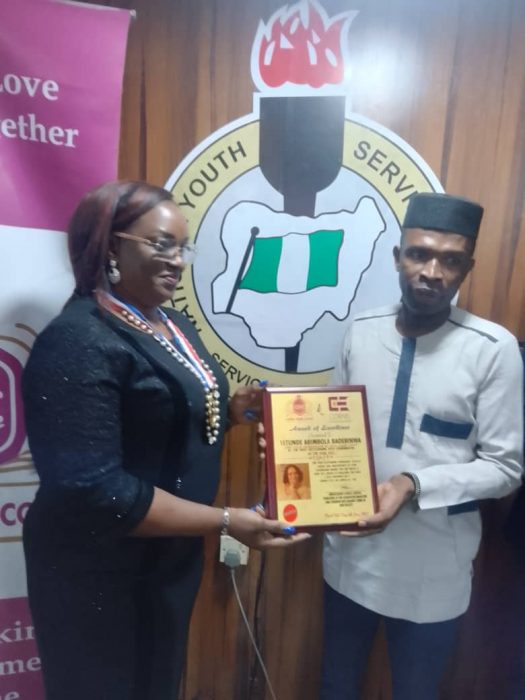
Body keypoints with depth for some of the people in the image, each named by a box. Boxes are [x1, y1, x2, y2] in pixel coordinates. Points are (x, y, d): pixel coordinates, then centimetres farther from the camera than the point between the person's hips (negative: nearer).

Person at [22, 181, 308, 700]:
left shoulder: (171, 324, 3)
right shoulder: (79, 343, -25)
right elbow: (93, 490, -29)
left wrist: (231, 411, -6)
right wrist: (227, 522, -26)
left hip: (173, 556, 8)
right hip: (100, 576, -7)